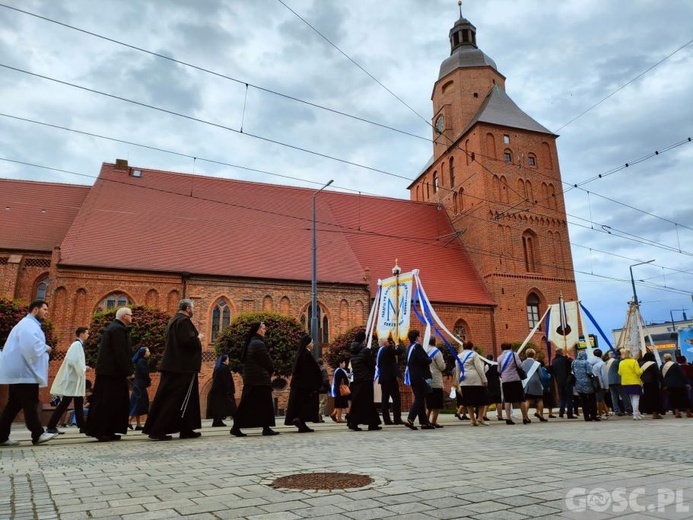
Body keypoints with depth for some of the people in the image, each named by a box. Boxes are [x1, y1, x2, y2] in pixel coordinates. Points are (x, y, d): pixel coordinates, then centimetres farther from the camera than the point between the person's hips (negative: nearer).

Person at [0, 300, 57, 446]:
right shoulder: (28, 325, -13)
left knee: (14, 404, 11)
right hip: (24, 372, -11)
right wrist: (46, 349, -11)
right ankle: (37, 434, -5)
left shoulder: (28, 324, 22)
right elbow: (32, 347, -27)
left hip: (19, 371, 11)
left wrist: (43, 349, 9)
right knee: (30, 404, -8)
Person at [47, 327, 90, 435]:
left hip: (76, 378, 10)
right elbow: (72, 361, -23)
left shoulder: (79, 345, 14)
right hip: (71, 378, -10)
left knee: (79, 403, 9)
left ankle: (82, 426, 12)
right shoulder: (77, 345, -14)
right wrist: (82, 370, -13)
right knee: (65, 402, -5)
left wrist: (84, 368, 8)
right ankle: (51, 426, 2)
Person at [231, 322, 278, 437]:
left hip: (249, 379, 9)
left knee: (247, 404, 8)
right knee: (264, 405, -1)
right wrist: (271, 371, 7)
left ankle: (236, 427, 5)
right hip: (261, 379, -9)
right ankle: (266, 428, 3)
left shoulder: (250, 343, 14)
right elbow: (267, 361, -15)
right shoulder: (259, 344, -15)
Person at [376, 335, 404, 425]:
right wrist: (397, 346, 6)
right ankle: (397, 419, -7)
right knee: (396, 398, -5)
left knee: (385, 398, 7)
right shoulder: (388, 349, -12)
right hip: (390, 377, -8)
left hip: (382, 377, 9)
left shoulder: (379, 351, 13)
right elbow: (401, 351, -15)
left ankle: (386, 419, 7)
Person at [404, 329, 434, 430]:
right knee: (419, 399, -5)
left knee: (419, 399, 12)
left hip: (412, 377, 9)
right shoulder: (417, 347, -14)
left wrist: (427, 361, 15)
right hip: (420, 377, -9)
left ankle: (424, 422, 17)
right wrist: (430, 360, -1)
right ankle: (410, 420, -13)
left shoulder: (410, 347, 14)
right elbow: (424, 360, -23)